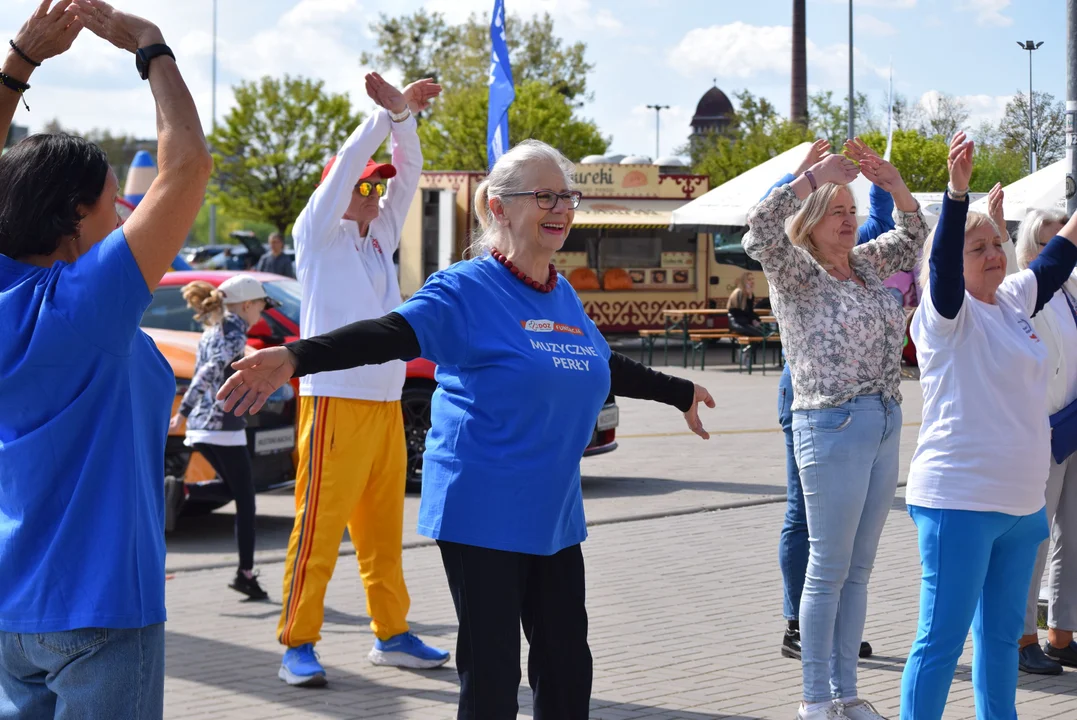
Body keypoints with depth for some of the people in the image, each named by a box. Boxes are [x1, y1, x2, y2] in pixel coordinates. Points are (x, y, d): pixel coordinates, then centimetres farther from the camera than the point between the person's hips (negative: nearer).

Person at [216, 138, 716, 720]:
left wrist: (680, 394, 43)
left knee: (567, 670, 11)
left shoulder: (564, 298, 12)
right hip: (483, 515, -7)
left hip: (553, 515, 7)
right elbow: (389, 335, -24)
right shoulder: (466, 290, -10)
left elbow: (609, 368, 29)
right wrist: (296, 356, -41)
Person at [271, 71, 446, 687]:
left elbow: (410, 171, 15)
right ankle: (298, 645, -5)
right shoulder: (319, 236, 0)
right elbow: (345, 164, -11)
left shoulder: (380, 238, 18)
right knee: (320, 526, -8)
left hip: (386, 403, 7)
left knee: (384, 527, 11)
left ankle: (392, 634, 17)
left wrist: (404, 116, 1)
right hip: (336, 401, -7)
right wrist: (391, 109, -9)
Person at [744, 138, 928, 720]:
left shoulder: (864, 265, 13)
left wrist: (892, 183, 6)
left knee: (858, 569, 11)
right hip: (832, 427, -7)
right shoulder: (796, 274, -6)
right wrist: (814, 176, -22)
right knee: (829, 569, -2)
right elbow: (759, 233, -24)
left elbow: (914, 235, 24)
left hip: (884, 427, 7)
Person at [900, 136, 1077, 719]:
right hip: (958, 501, -8)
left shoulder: (1013, 301, 11)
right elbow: (941, 261, -29)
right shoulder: (947, 313, -10)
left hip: (1022, 501, 8)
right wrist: (957, 190, -41)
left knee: (1002, 634, 17)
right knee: (942, 640, -6)